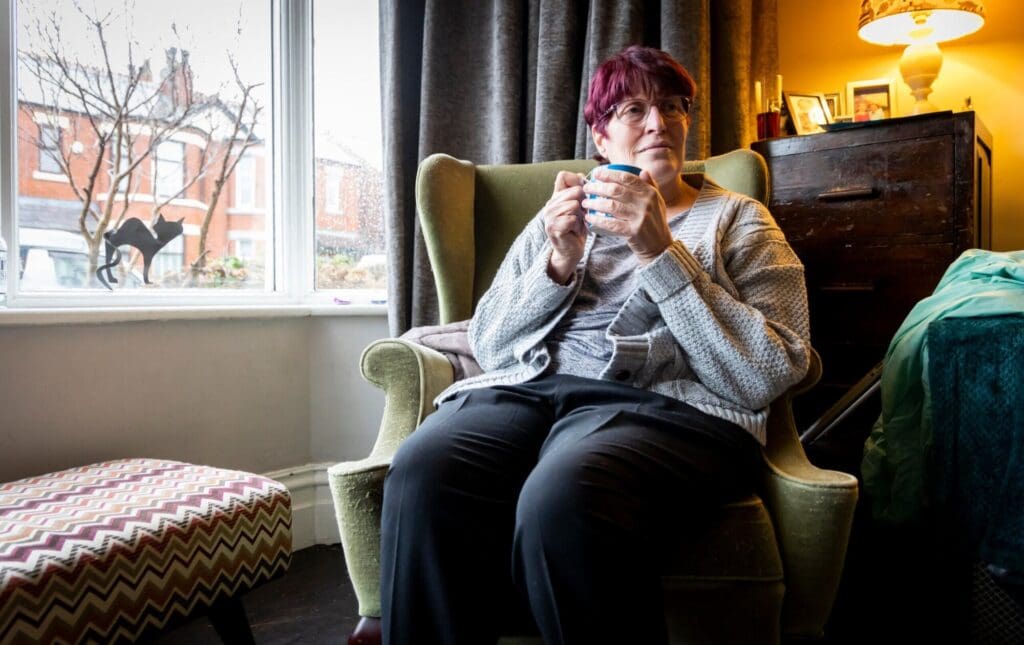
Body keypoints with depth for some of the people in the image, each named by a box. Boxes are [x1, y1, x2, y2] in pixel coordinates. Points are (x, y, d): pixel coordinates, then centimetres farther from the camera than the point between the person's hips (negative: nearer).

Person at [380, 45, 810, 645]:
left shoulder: (737, 219, 14)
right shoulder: (558, 216, 23)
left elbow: (766, 376, -2)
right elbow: (489, 346, 14)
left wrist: (661, 252, -9)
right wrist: (558, 265, -3)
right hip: (528, 386, 3)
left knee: (561, 499, -36)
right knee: (422, 475, -29)